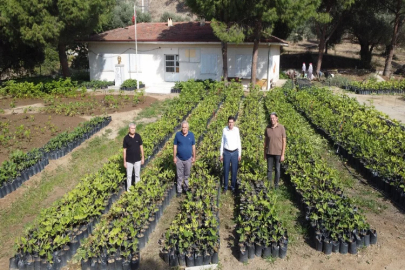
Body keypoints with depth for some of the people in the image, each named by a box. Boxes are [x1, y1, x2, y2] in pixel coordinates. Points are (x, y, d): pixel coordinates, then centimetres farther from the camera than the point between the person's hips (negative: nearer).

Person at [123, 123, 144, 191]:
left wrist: (142, 158, 3)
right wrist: (124, 161, -3)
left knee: (137, 175, 13)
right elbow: (125, 150, -4)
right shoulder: (126, 138, -9)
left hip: (137, 160, 2)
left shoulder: (138, 136, -5)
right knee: (129, 176, 9)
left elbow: (141, 147, 3)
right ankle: (128, 189, 23)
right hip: (129, 161, -1)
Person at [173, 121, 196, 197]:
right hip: (179, 159, -1)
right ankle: (179, 190, 18)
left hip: (188, 159, 1)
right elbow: (175, 146, -4)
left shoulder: (191, 135, -6)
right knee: (180, 175, 8)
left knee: (187, 174, 16)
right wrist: (174, 157, -5)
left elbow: (193, 146, 2)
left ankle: (186, 187, 35)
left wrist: (194, 157, 4)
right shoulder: (177, 135, -10)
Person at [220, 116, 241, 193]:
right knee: (226, 170, 5)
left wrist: (240, 155, 1)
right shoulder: (224, 130, -6)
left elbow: (238, 142, 1)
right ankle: (225, 186, 21)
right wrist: (221, 154, 0)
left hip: (235, 153, 1)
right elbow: (222, 142, 0)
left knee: (234, 170, 7)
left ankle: (233, 186, 24)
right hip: (227, 153, 0)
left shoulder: (237, 130, -5)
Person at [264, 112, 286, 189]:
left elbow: (284, 141, -9)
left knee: (277, 169, 8)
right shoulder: (267, 128, -3)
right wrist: (264, 153, 6)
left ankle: (276, 185, 24)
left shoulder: (281, 127, -12)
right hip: (269, 152, 2)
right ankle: (269, 185, 21)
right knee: (269, 169, 8)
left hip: (278, 152, -2)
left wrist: (283, 155, -11)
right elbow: (265, 141, 5)